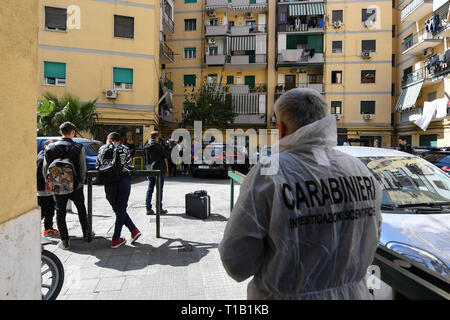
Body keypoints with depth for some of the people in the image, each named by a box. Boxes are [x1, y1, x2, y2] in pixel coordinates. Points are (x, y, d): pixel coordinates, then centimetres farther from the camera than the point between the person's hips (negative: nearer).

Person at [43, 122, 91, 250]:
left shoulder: (50, 147, -3)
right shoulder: (79, 147, -10)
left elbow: (45, 169, 0)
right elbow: (82, 168, -10)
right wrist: (81, 182, 5)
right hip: (75, 185, -1)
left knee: (60, 213, 10)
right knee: (81, 208, 21)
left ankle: (64, 241, 13)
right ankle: (86, 233, 30)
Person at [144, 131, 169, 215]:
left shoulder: (146, 146, 5)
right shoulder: (158, 145, -14)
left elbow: (145, 158, 14)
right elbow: (167, 155, -9)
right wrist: (164, 148, 5)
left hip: (149, 170, 6)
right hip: (159, 170, -6)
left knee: (149, 189, 10)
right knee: (159, 189, 2)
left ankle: (148, 209, 13)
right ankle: (159, 209, 7)